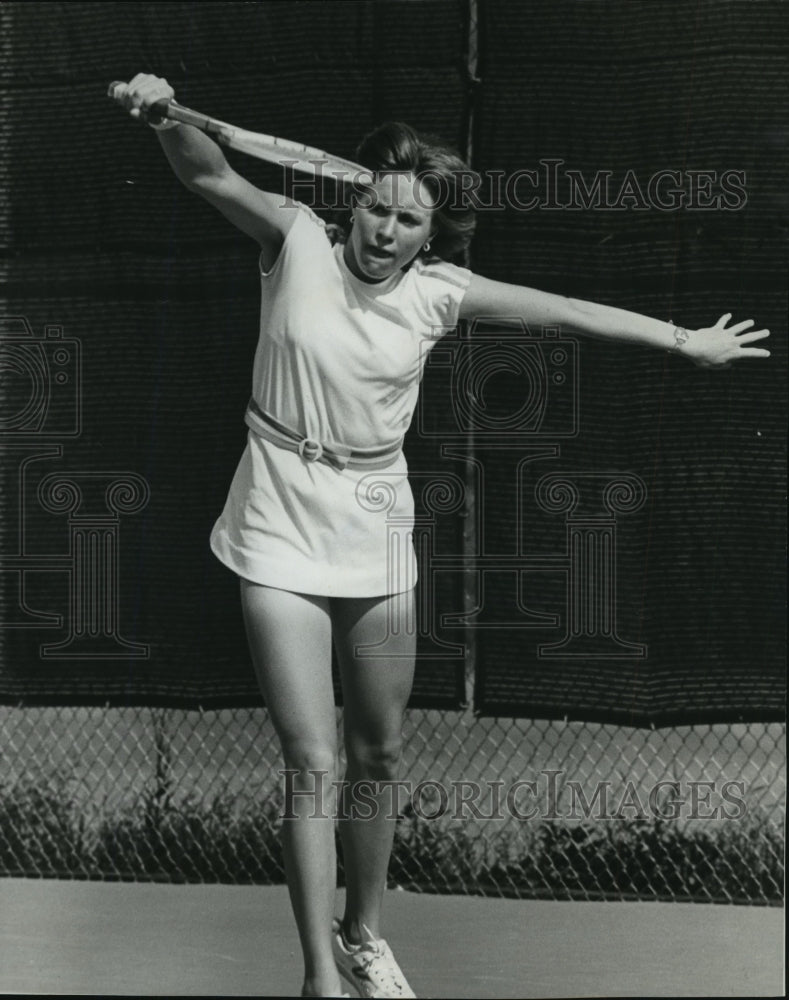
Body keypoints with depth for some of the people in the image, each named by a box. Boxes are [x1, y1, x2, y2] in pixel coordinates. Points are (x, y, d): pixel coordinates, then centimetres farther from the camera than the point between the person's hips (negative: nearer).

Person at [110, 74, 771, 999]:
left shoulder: (437, 293, 0)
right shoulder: (299, 244, -7)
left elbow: (565, 313, 7)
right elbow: (210, 173, -19)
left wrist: (685, 341, 12)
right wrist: (165, 116, -39)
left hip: (376, 532, 4)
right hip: (283, 536, -4)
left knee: (378, 756, 14)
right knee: (315, 765, -9)